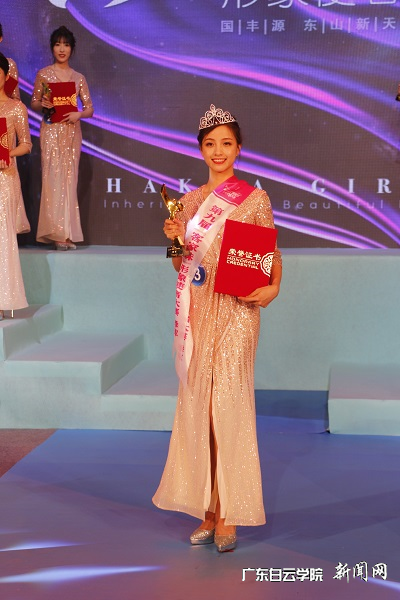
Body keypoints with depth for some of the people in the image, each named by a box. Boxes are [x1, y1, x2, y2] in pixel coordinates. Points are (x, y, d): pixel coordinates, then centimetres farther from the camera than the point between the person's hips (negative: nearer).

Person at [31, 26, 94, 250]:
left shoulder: (79, 78, 11)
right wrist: (43, 105, -15)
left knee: (70, 180, 1)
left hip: (72, 131, 3)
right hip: (51, 131, -3)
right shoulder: (43, 74, 5)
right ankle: (57, 233, -11)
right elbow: (34, 103, 6)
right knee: (53, 178, -9)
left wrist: (78, 114, -12)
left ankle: (68, 234, 4)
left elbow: (90, 108, 8)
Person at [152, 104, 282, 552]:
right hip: (197, 312, 5)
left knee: (228, 405, -8)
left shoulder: (255, 199, 0)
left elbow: (273, 255, 1)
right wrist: (174, 240, -3)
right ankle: (206, 510, 15)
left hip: (235, 311, -4)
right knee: (197, 404, 5)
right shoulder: (191, 200, 13)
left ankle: (228, 515, 1)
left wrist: (273, 287, -18)